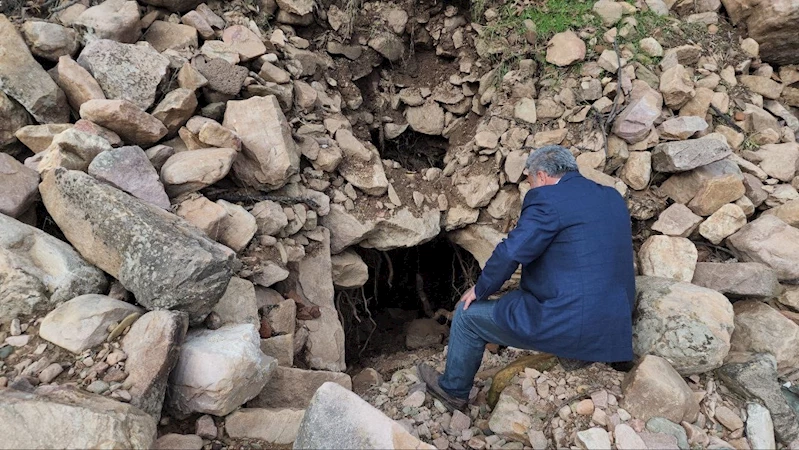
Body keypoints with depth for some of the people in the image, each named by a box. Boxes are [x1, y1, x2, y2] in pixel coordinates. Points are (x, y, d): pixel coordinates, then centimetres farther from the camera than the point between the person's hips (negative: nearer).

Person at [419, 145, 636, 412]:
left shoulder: (546, 199, -14)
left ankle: (453, 390, 29)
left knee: (467, 314, 9)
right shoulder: (614, 198, 10)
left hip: (567, 325, -8)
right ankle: (574, 353, 23)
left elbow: (511, 253, -17)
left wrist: (480, 290, 0)